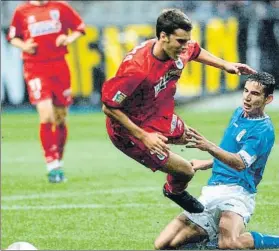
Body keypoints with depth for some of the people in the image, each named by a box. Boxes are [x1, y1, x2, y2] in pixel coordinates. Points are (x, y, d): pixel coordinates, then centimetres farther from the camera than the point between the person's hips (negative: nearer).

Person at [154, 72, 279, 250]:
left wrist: (209, 147, -43)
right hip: (211, 192, 8)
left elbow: (240, 163, -29)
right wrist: (206, 164, 33)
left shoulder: (264, 130, -12)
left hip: (236, 192, -8)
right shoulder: (239, 113, 15)